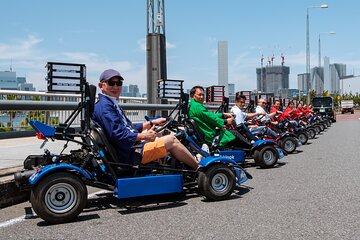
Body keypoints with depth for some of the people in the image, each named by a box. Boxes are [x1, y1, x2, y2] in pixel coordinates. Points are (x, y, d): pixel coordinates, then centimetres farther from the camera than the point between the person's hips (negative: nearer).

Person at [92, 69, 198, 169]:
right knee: (171, 140, -5)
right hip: (129, 155, -11)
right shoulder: (104, 106, -16)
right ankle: (198, 168, 7)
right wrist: (143, 136, -15)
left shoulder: (112, 104, 17)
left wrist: (151, 123, 21)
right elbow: (117, 135, -25)